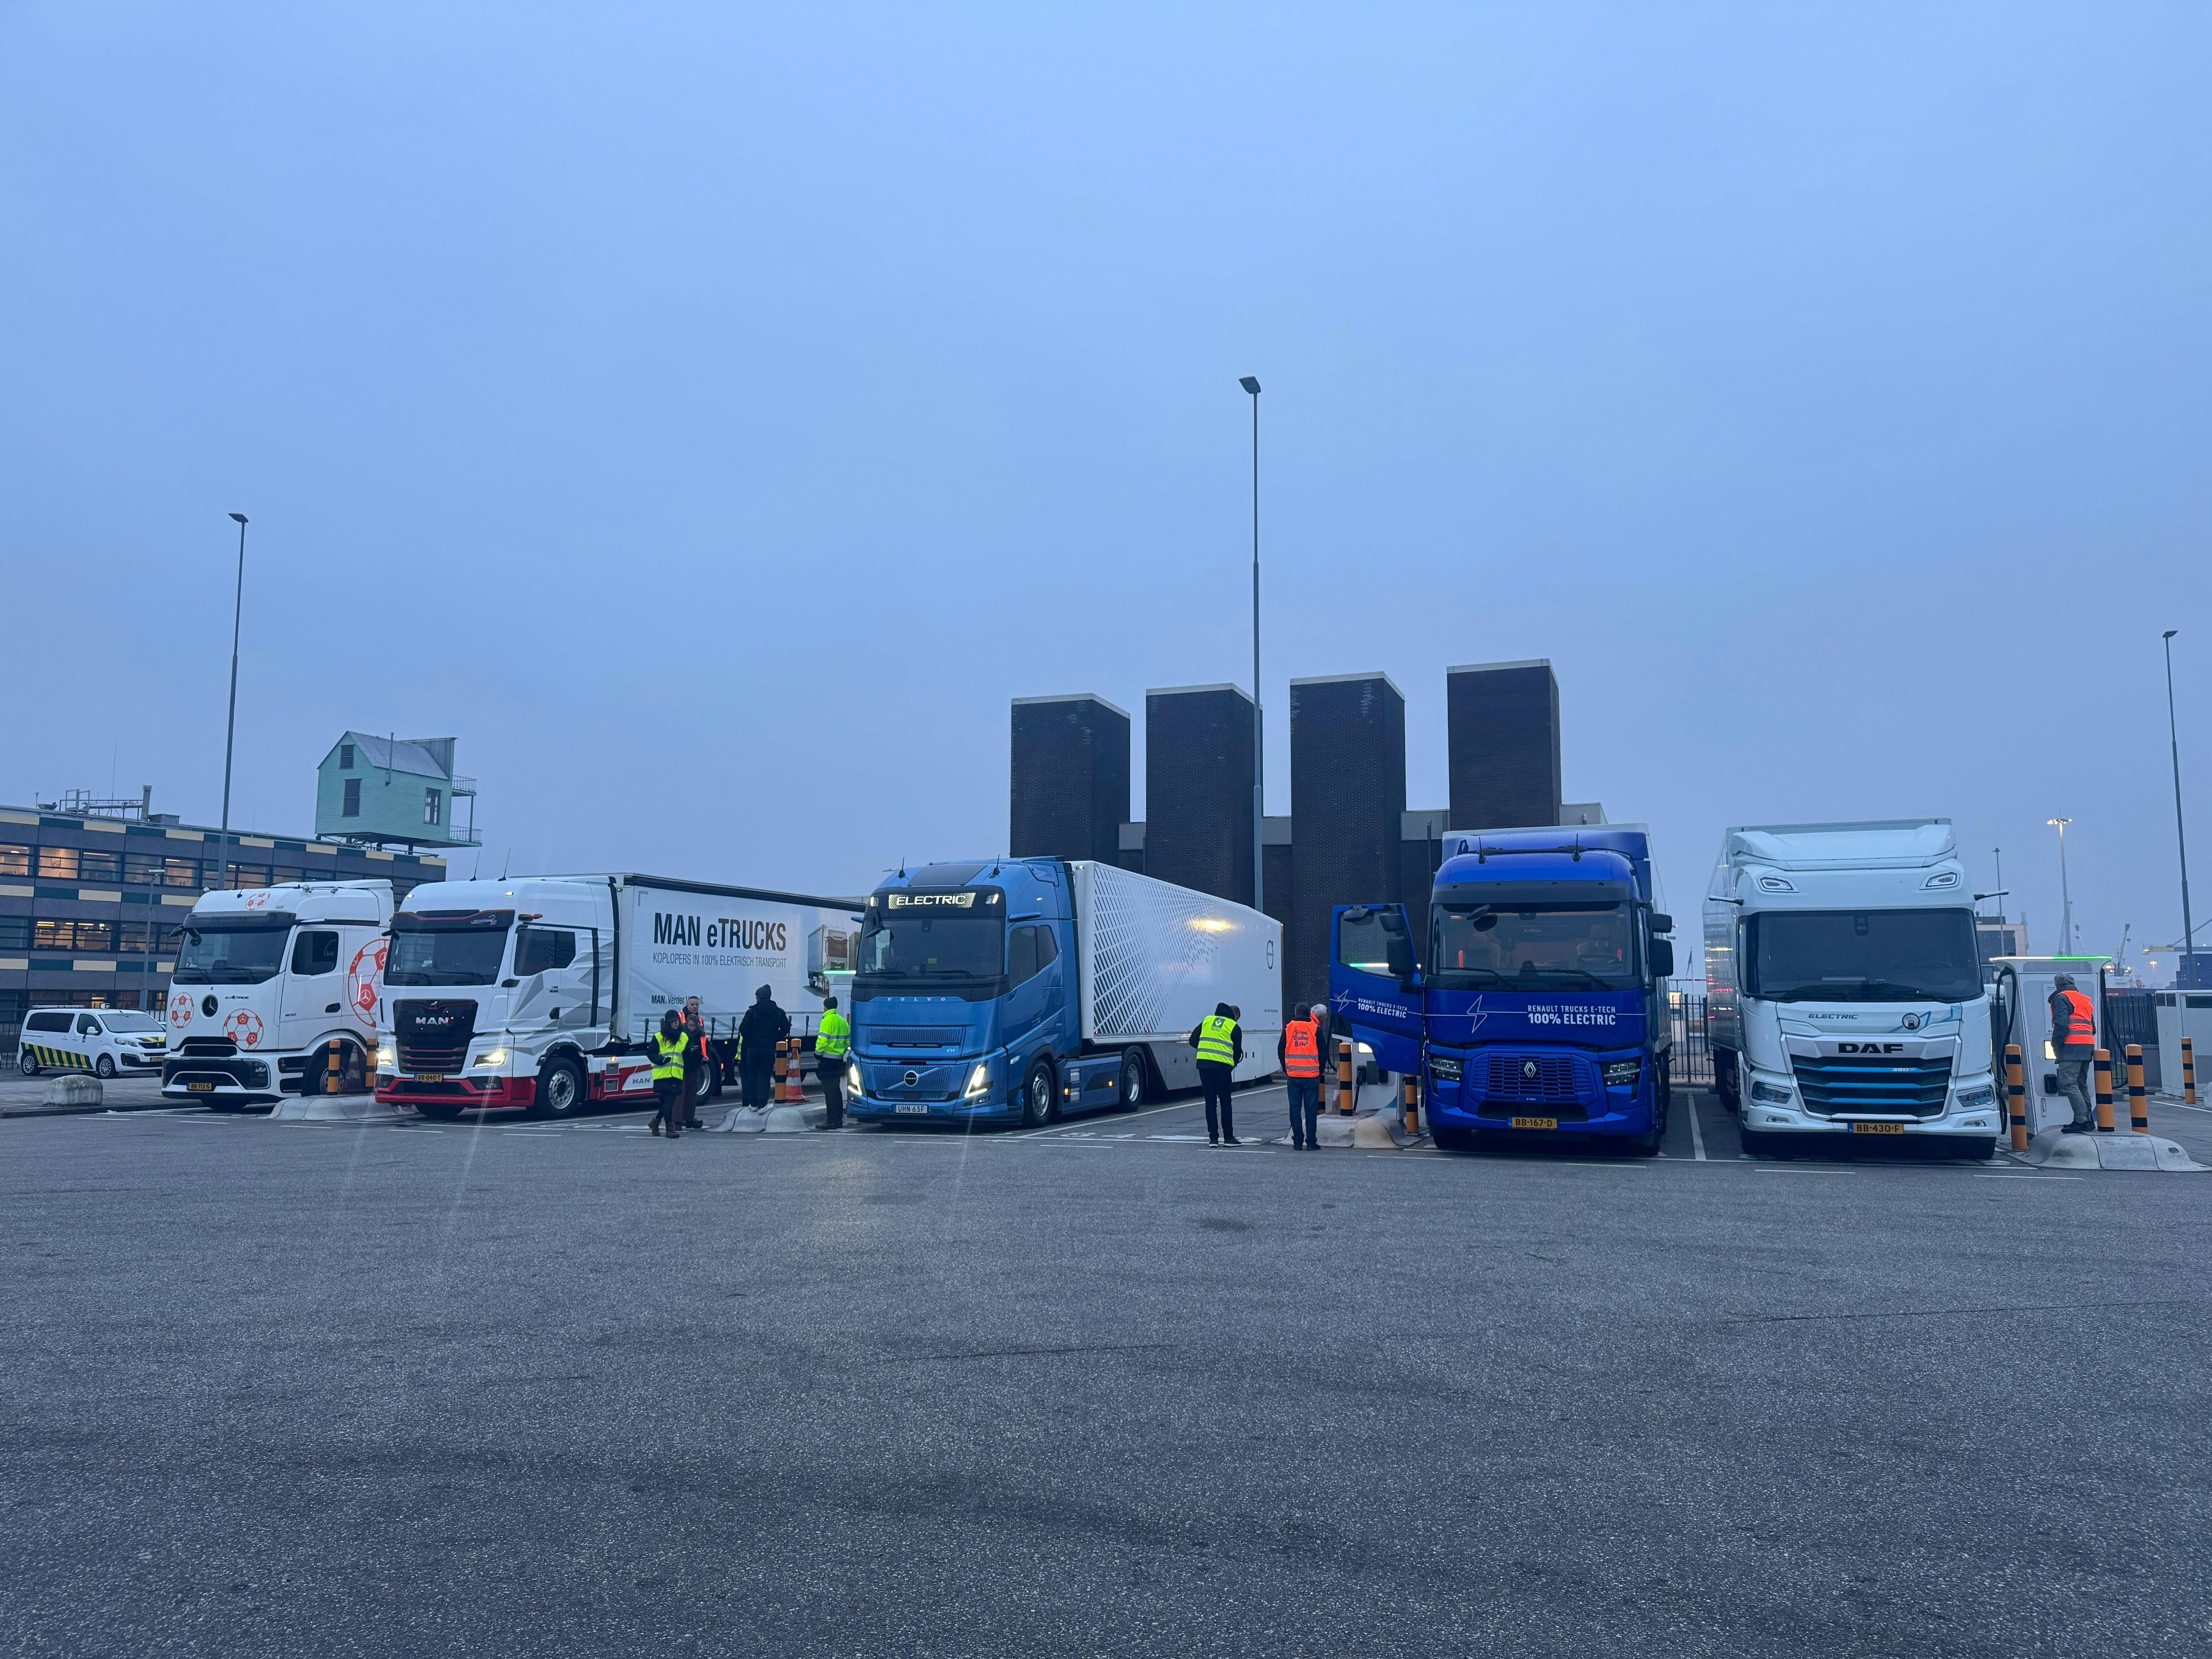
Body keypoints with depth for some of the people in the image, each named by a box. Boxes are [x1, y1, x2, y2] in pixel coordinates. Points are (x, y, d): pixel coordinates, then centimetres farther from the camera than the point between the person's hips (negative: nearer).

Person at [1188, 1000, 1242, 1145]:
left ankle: (1213, 1138, 7)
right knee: (1226, 1102, 8)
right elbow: (1238, 1051, 6)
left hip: (1204, 1064, 3)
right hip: (1223, 1066, -3)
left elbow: (1193, 1041, 15)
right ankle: (1229, 1138, 10)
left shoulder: (1207, 1021, 16)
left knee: (1210, 1102, 8)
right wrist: (1234, 1064, 24)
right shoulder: (1235, 1028, 6)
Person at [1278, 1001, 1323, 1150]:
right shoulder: (1316, 1029, -1)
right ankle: (1311, 1142, 3)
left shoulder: (1288, 1029, 4)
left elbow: (1281, 1051, 7)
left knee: (1295, 1109, 6)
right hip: (1312, 1076, -1)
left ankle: (1298, 1142, 5)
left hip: (1293, 1076, 1)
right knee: (1311, 1110, 4)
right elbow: (1323, 1053, 2)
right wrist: (1320, 1072, 12)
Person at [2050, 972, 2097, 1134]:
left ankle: (2081, 1120, -21)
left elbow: (2061, 1024, -13)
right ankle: (2088, 1120, 14)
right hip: (2088, 1046, 9)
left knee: (2068, 1083, -13)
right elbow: (2093, 1027, 26)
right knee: (2080, 1084, 15)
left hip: (2072, 1046, -9)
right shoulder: (2084, 1000, 26)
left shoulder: (2061, 998, 0)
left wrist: (2056, 1044, -7)